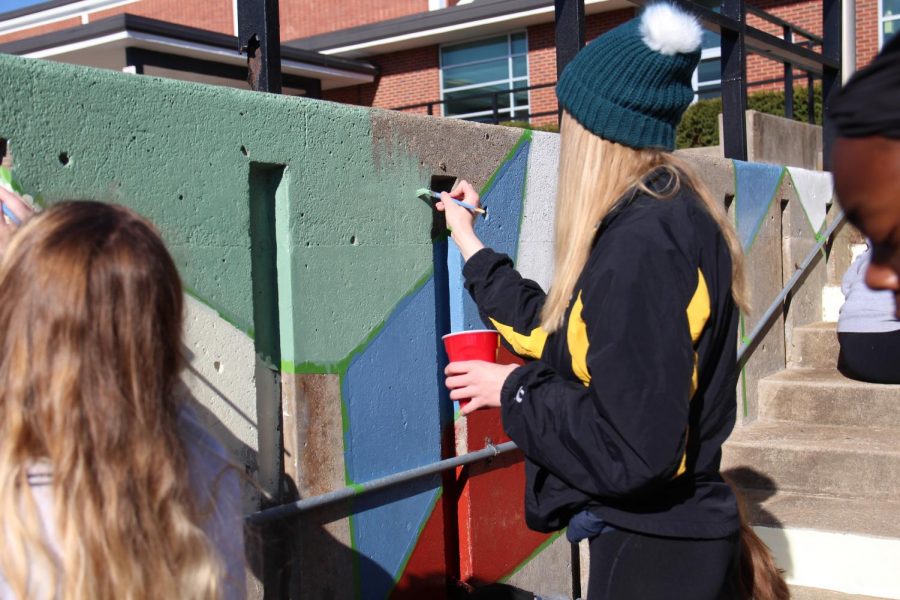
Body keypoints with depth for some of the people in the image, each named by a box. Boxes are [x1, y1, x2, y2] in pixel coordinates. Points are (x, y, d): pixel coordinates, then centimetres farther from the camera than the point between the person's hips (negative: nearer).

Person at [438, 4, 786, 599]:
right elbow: (559, 336, 12)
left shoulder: (643, 244, -25)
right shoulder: (661, 218, 5)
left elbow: (635, 450, -28)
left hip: (651, 547, -9)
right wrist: (471, 246, 20)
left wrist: (512, 390, -15)